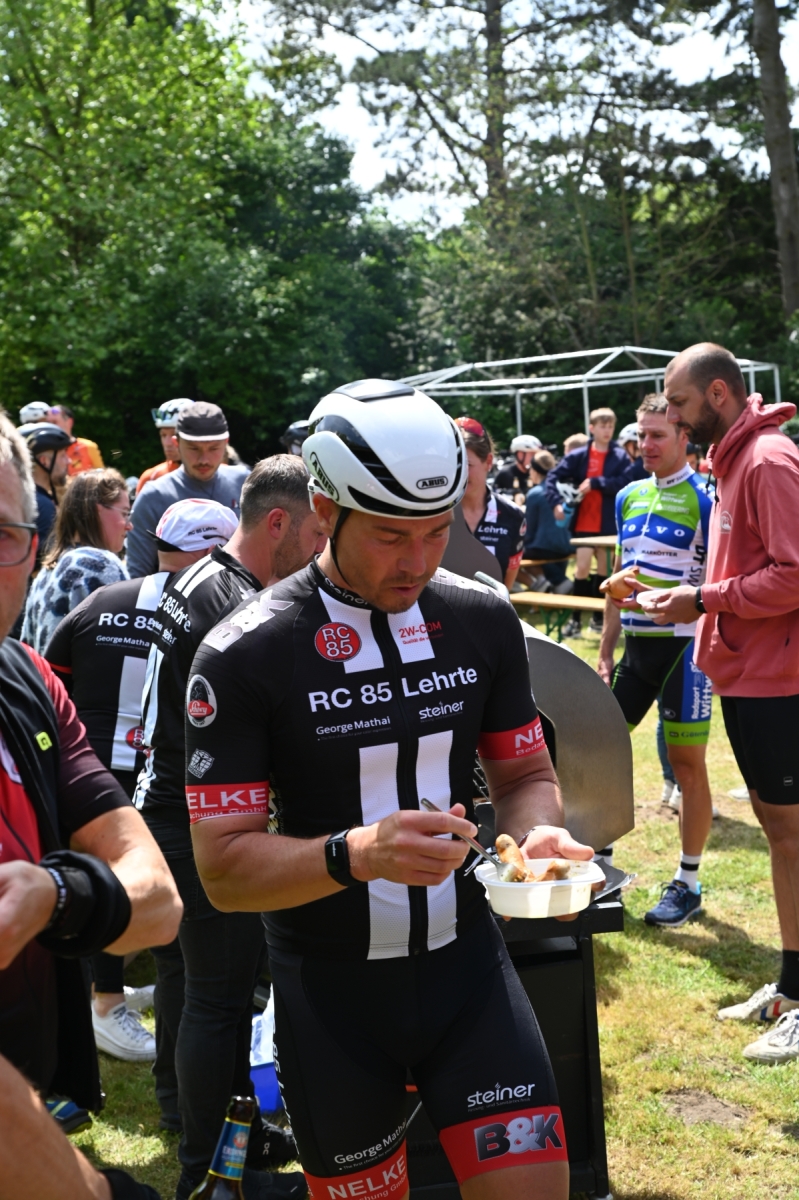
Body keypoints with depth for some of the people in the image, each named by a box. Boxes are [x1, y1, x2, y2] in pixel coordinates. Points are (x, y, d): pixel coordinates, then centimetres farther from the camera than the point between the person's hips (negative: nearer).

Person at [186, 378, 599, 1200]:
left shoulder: (482, 620, -2)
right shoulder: (244, 653, -15)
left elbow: (525, 773, 9)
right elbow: (224, 868, -15)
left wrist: (538, 833, -14)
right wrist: (357, 853, -33)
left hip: (466, 964, 3)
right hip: (328, 990, -2)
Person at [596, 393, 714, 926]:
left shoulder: (704, 497, -9)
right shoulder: (628, 497, 10)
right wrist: (605, 651, 13)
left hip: (683, 643, -6)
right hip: (636, 643, 6)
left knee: (688, 762, 2)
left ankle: (688, 884, 13)